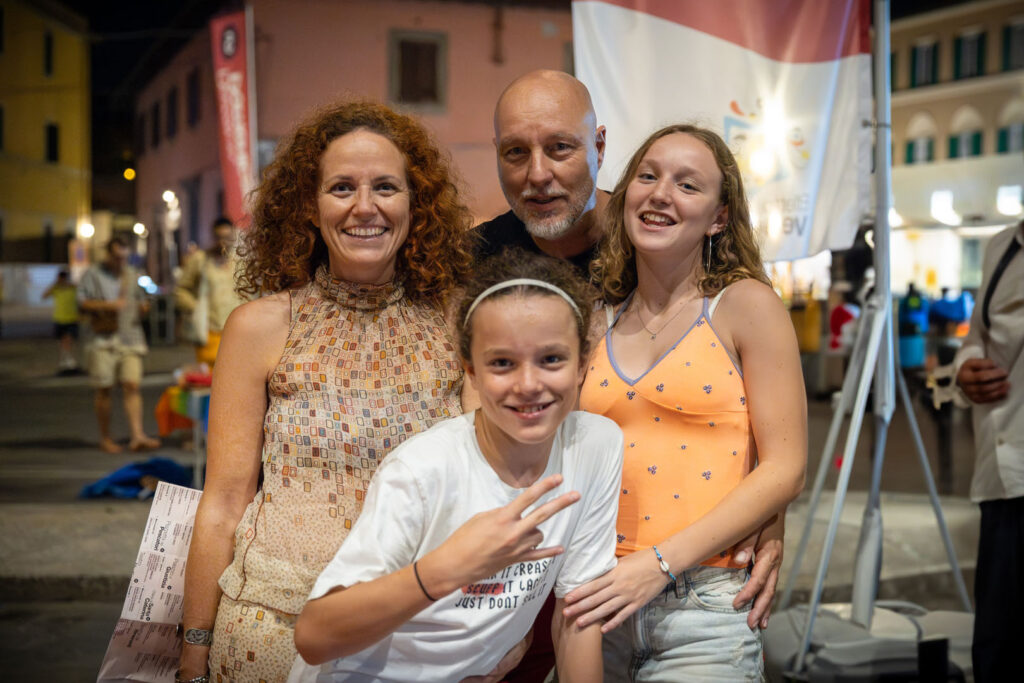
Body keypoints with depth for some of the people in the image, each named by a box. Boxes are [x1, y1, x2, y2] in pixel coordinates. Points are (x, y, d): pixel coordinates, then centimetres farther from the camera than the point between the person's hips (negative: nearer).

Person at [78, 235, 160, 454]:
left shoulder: (132, 275, 17)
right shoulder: (92, 274, 4)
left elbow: (140, 302, 23)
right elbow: (82, 303, -3)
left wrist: (143, 307, -1)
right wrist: (108, 305, -15)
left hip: (130, 338, 3)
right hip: (104, 339, -3)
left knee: (132, 386, -8)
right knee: (104, 389, 2)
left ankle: (137, 436, -14)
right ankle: (105, 438, 12)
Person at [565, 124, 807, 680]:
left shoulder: (745, 305, -1)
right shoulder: (600, 320, 10)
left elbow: (784, 469, -7)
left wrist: (661, 562, -14)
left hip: (704, 606, -3)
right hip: (601, 602, 4)